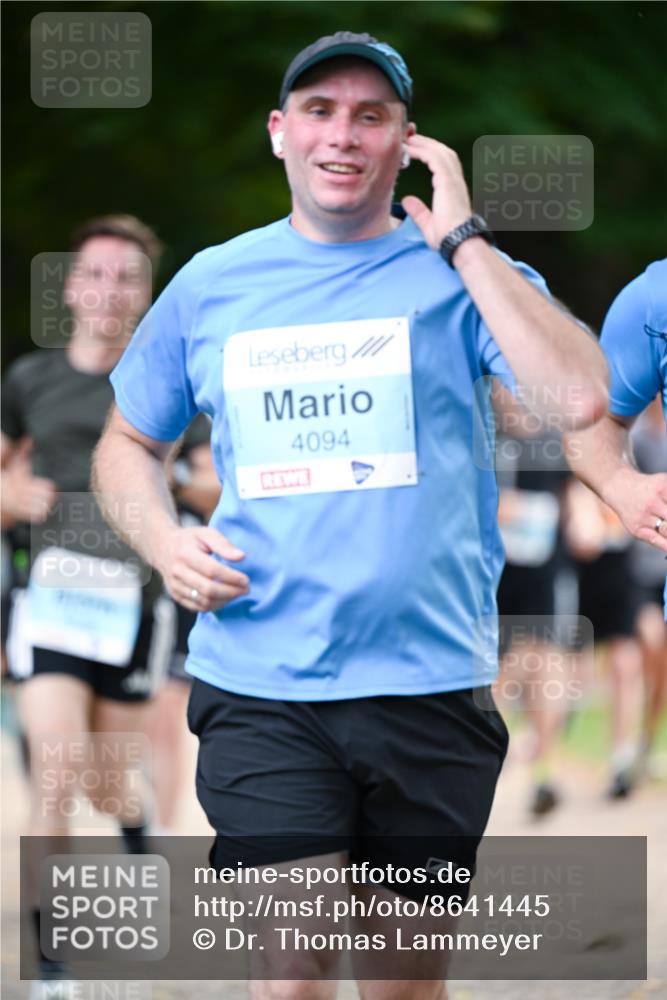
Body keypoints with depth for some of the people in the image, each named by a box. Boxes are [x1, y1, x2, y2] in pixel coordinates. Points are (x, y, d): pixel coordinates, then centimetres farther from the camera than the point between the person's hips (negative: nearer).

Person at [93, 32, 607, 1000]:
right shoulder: (210, 284, 9)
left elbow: (578, 398, -16)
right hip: (260, 693, 0)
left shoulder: (460, 272, 2)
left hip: (428, 689, 0)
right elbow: (128, 443, 22)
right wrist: (163, 541, 0)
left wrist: (460, 237, -12)